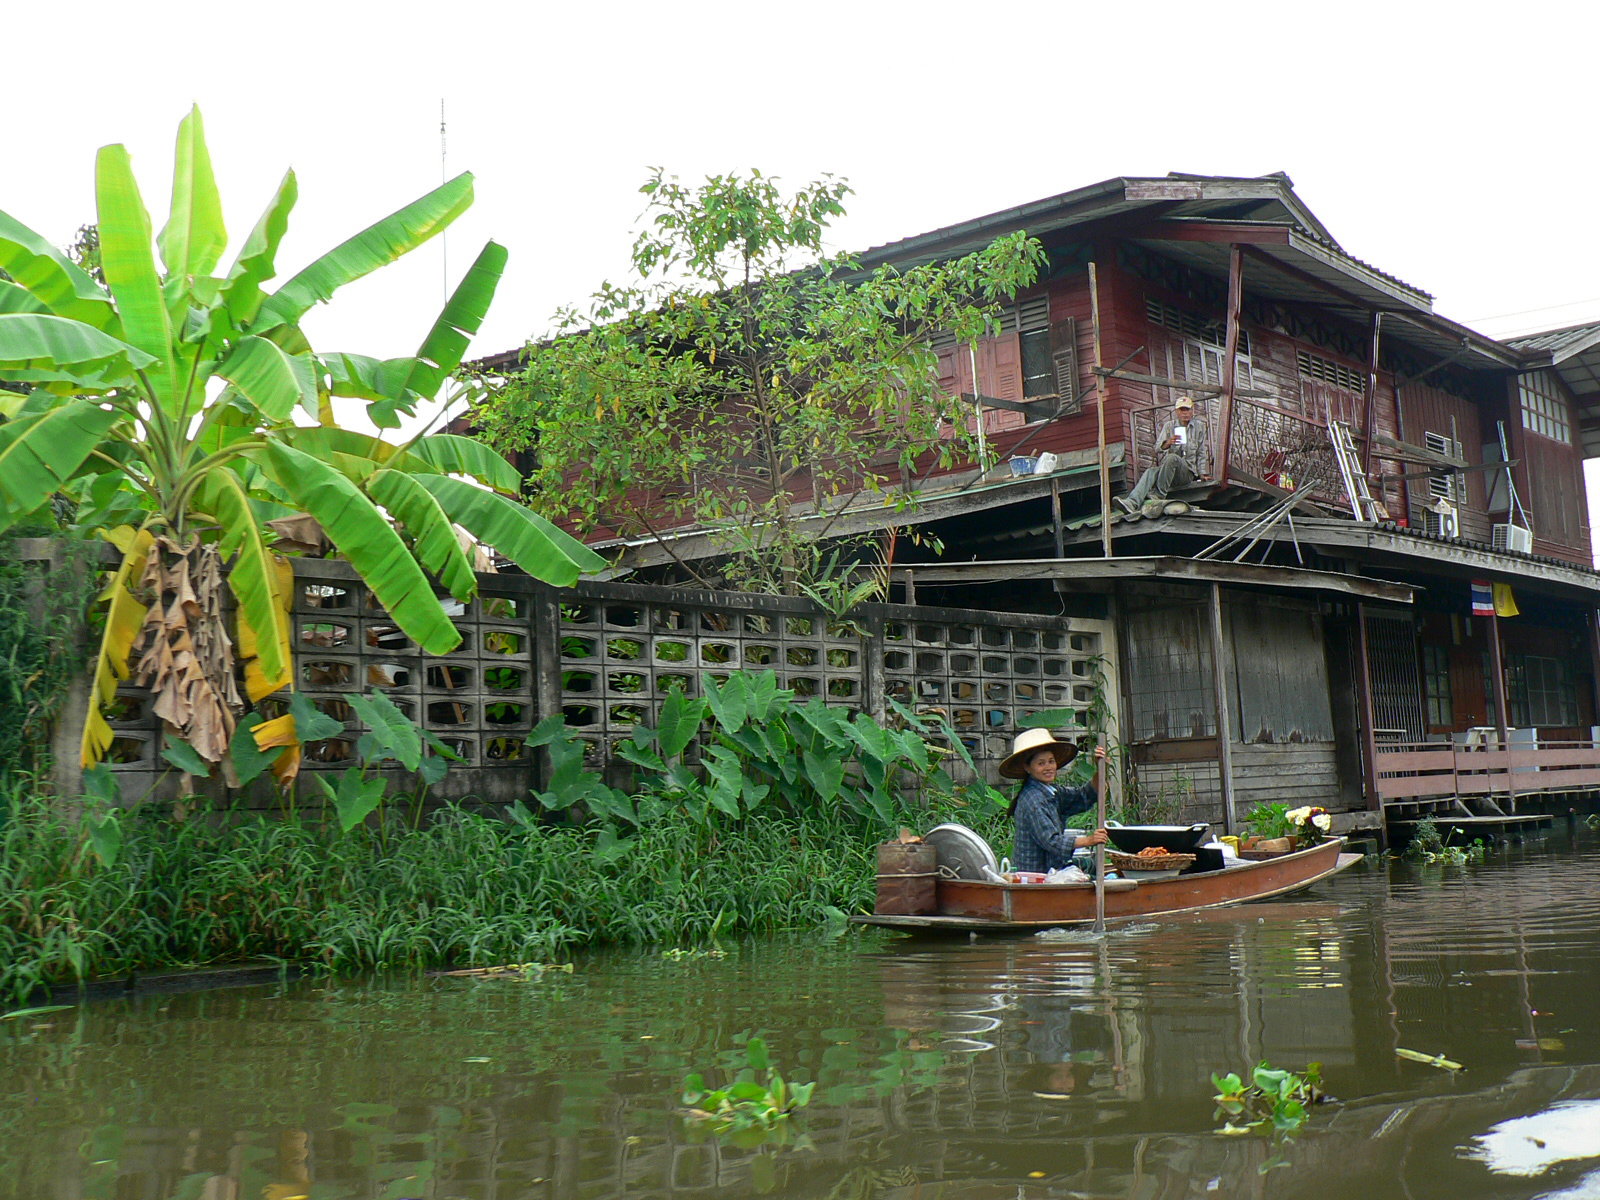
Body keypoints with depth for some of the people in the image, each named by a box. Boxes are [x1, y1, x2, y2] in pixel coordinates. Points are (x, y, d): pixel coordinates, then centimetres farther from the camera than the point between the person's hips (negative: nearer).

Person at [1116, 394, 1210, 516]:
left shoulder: (1199, 426, 13)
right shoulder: (1169, 426, 14)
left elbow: (1201, 453, 13)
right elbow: (1157, 448, 1)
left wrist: (1202, 473, 2)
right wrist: (1168, 443, -22)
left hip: (1188, 472, -2)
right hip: (1167, 470, 2)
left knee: (1172, 457, -36)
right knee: (1150, 472, -32)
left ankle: (1158, 495, -35)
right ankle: (1132, 503, -55)